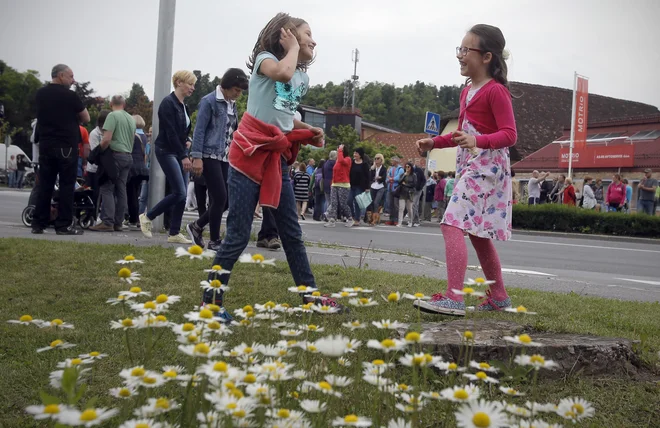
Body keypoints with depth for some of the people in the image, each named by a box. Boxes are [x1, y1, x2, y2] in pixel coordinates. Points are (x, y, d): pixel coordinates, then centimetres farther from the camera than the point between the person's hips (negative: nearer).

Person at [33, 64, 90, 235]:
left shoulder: (40, 94, 9)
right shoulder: (70, 96, -9)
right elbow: (86, 118, 2)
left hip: (45, 145, 6)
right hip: (66, 146, -5)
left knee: (45, 185, 8)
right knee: (66, 185, -1)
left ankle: (38, 223, 8)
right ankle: (64, 225, -2)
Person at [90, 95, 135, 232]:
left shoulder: (113, 115, -8)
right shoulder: (131, 119, 15)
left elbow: (106, 139, -15)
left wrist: (98, 152, -3)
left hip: (115, 155, -7)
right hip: (128, 156, 7)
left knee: (107, 189, -6)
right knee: (121, 190, 7)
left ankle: (107, 222, -12)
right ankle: (118, 223, 8)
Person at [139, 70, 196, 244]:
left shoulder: (183, 105, 14)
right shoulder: (168, 103, -12)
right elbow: (170, 132, -19)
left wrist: (188, 141, 3)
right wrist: (184, 156, -22)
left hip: (179, 152, 8)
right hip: (167, 151, -8)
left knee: (182, 194, 3)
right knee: (179, 193, -14)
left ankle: (174, 233, 9)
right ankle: (147, 216, 4)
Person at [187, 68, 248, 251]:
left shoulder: (232, 105, 15)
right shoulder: (209, 101, -7)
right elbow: (199, 130, -11)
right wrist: (197, 157, -17)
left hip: (225, 158, 8)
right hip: (210, 156, -7)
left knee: (225, 199, 4)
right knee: (220, 197, -10)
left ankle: (197, 226, 23)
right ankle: (214, 240, 4)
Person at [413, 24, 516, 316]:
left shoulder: (496, 90, -12)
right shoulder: (467, 91, 16)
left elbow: (509, 134, -18)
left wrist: (478, 141, -35)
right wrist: (434, 142, 13)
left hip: (487, 166, -10)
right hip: (468, 166, 10)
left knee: (452, 222, -20)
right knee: (477, 231, 14)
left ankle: (453, 298, -22)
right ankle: (499, 296, 25)